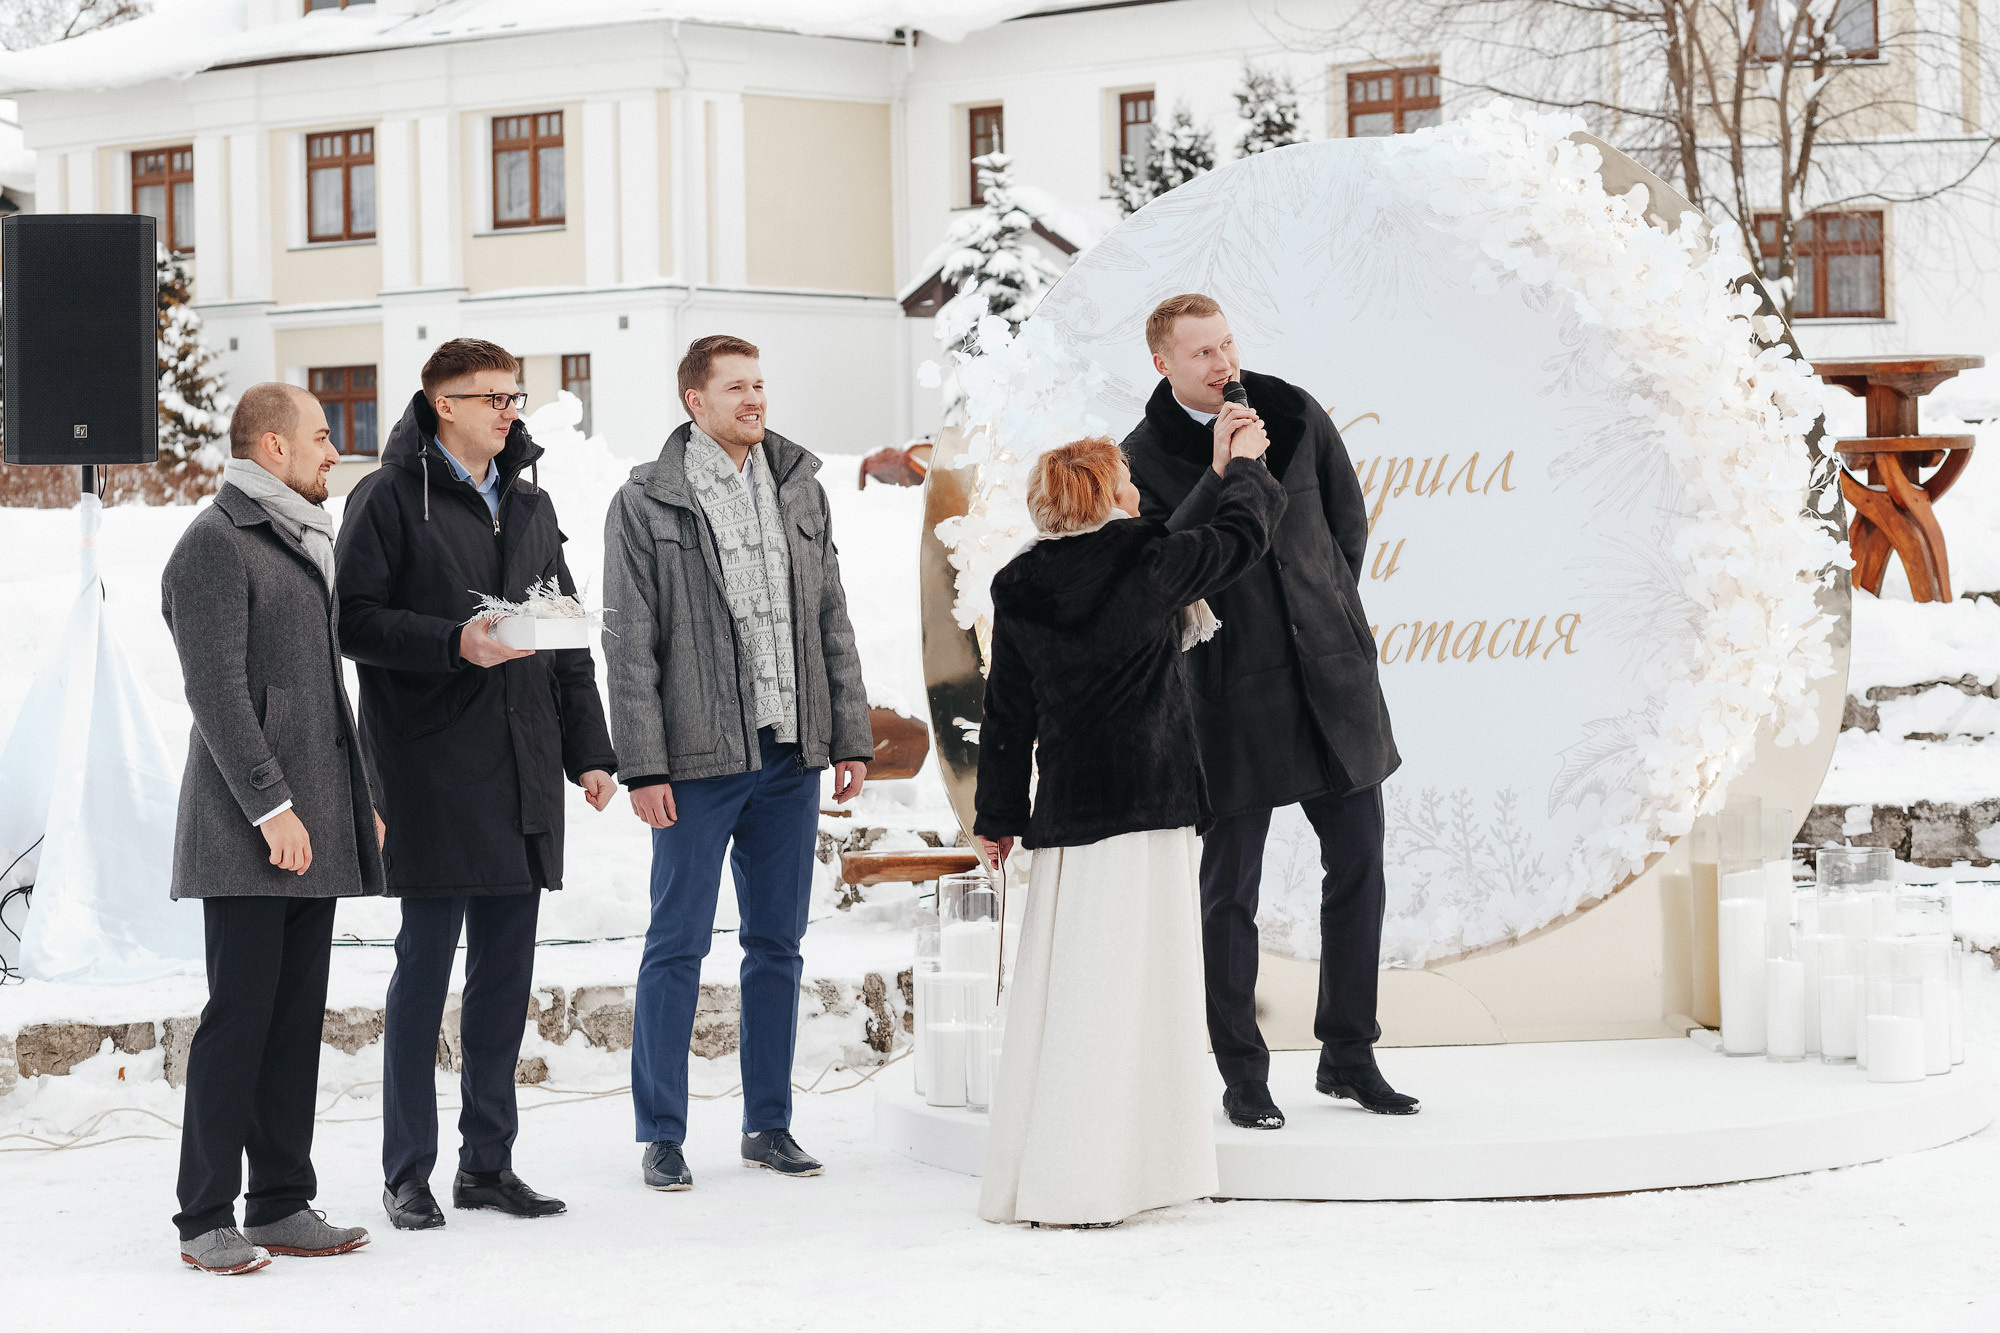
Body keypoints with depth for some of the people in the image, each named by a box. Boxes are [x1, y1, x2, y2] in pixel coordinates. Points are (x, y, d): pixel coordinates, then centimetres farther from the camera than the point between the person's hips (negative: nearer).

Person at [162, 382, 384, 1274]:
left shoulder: (303, 544, 21)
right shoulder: (216, 545, -9)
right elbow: (216, 690, -16)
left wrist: (362, 795, 20)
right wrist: (272, 807, -20)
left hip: (313, 824, 9)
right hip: (249, 832, -9)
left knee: (297, 1016, 9)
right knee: (239, 1016, -7)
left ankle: (281, 1205, 13)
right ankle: (207, 1220, -2)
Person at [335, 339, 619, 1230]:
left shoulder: (529, 503, 17)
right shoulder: (391, 498, -3)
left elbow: (568, 637, 19)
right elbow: (353, 620, -9)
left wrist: (589, 748, 13)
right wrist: (454, 644, -20)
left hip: (524, 772, 6)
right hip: (432, 769, -6)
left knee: (507, 970, 8)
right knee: (425, 967, -3)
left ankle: (488, 1162, 17)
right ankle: (407, 1174, 5)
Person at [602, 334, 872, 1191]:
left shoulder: (800, 491, 11)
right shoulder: (645, 505, -3)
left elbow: (832, 625, 14)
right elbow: (630, 646, -6)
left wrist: (850, 738, 9)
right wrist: (644, 767, -11)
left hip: (790, 756, 5)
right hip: (698, 762, -5)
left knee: (778, 943, 10)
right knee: (677, 946, 0)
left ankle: (769, 1123, 19)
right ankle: (661, 1135, 8)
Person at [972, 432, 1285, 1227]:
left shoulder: (1019, 591, 6)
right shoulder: (1148, 562, -6)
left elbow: (1007, 714, 11)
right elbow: (1240, 535, 9)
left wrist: (998, 815, 19)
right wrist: (1244, 465, 28)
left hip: (1063, 809, 5)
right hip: (1145, 803, -5)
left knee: (1059, 987, 9)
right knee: (1120, 985, -4)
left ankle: (1031, 1176, 12)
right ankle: (1081, 1183, -7)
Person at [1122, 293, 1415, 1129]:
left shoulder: (1294, 413, 6)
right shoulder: (1145, 457, -5)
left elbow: (1347, 517, 17)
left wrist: (1329, 612, 15)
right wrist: (1219, 474, -22)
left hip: (1332, 674, 4)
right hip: (1234, 689, -4)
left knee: (1358, 864, 7)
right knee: (1230, 888, -1)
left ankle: (1348, 1056, 19)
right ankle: (1243, 1077, 9)